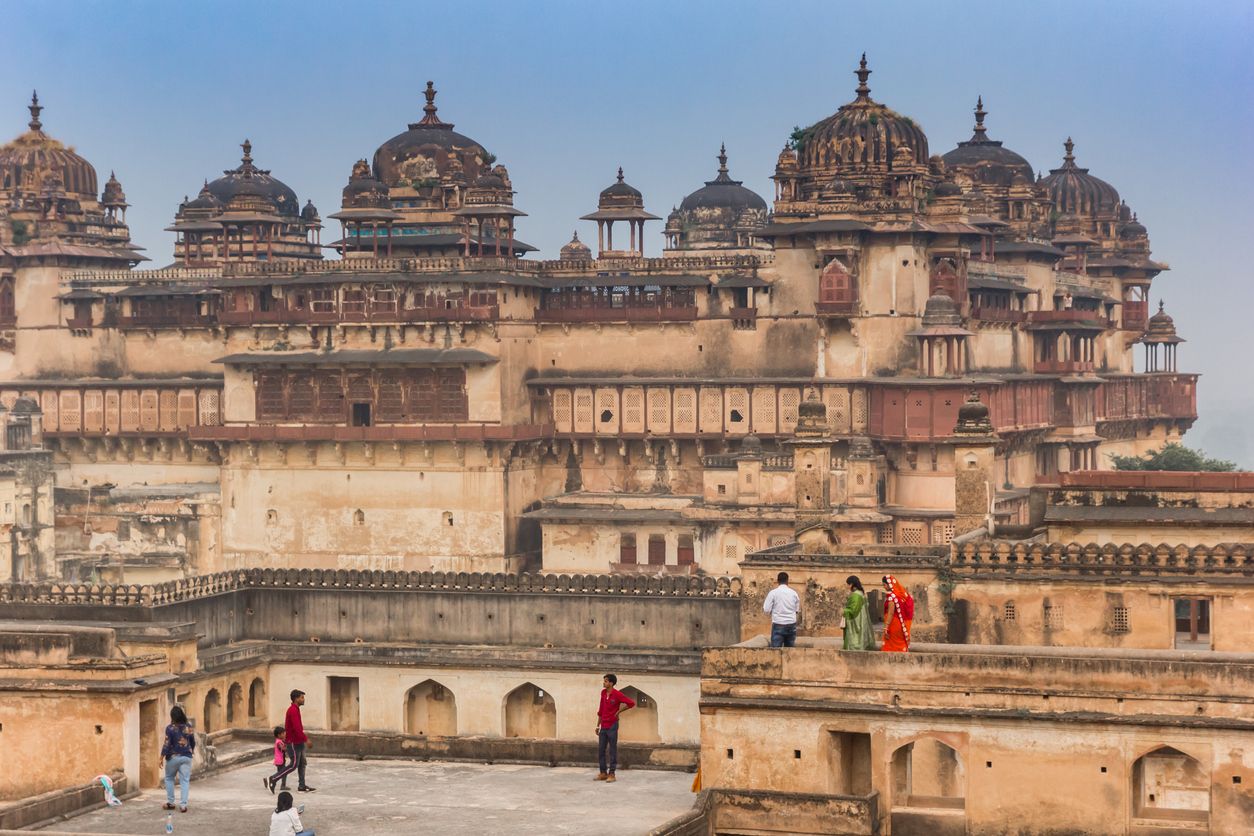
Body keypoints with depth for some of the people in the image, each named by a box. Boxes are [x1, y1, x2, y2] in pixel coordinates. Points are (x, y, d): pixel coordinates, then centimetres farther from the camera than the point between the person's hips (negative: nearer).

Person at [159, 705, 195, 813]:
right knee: (185, 781, 3)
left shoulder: (170, 728, -11)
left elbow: (167, 744, -13)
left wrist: (162, 757, -7)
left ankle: (170, 802, 18)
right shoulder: (189, 727, 1)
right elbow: (193, 743, 10)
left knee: (169, 778, 18)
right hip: (186, 757, 3)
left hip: (173, 757, -2)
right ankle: (183, 805, -5)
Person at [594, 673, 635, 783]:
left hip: (612, 726, -7)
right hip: (603, 726, 7)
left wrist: (619, 711, -5)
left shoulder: (617, 694, -11)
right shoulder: (603, 693, 9)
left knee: (612, 750, -2)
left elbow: (631, 703, -12)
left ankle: (612, 774, 1)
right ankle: (603, 773, 13)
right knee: (601, 750, 6)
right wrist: (598, 725, 16)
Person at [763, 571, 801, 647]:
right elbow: (797, 609, 11)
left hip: (778, 625, -3)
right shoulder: (794, 593, 4)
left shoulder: (773, 593, -6)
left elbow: (766, 610, -6)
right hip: (791, 624, 4)